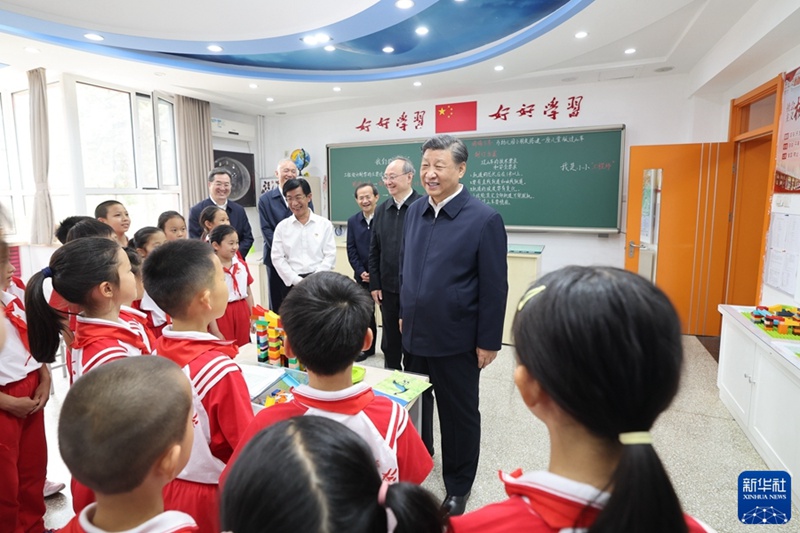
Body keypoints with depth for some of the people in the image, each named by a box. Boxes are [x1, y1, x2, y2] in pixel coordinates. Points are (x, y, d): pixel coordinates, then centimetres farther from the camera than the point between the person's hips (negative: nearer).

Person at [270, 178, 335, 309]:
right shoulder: (282, 226, 7)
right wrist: (298, 281, -9)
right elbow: (277, 258, 1)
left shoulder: (325, 224, 4)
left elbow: (330, 256, -1)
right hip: (291, 283, 1)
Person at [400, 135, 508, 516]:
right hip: (415, 334, 6)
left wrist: (488, 341, -11)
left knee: (459, 415, 14)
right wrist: (404, 313, 14)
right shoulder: (414, 212, 3)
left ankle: (458, 487, 36)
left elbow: (494, 287, -12)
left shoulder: (484, 220, -15)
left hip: (456, 340, -5)